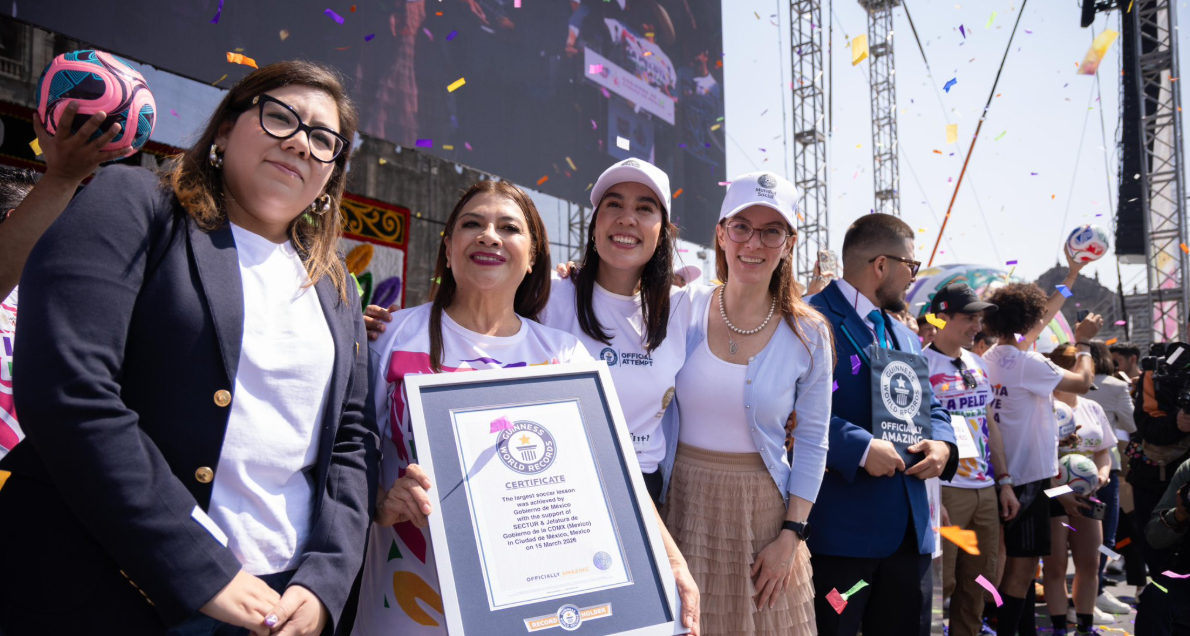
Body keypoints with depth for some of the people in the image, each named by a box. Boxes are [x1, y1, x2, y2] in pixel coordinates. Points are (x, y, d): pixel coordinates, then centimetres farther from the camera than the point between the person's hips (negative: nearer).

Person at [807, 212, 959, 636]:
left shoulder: (905, 336, 20)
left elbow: (931, 407, 24)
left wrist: (942, 443, 2)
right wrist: (861, 447, -25)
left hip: (909, 528, 9)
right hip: (839, 526, -8)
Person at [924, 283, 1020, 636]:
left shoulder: (977, 363, 13)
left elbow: (990, 424, 18)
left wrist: (1004, 481, 14)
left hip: (985, 489, 7)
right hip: (946, 489, -7)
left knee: (978, 581, 14)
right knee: (940, 583, -2)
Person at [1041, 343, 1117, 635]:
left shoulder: (1092, 408, 10)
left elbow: (1104, 450, 17)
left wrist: (1103, 472, -3)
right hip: (1051, 493, -6)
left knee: (1090, 563, 8)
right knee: (1056, 564, -1)